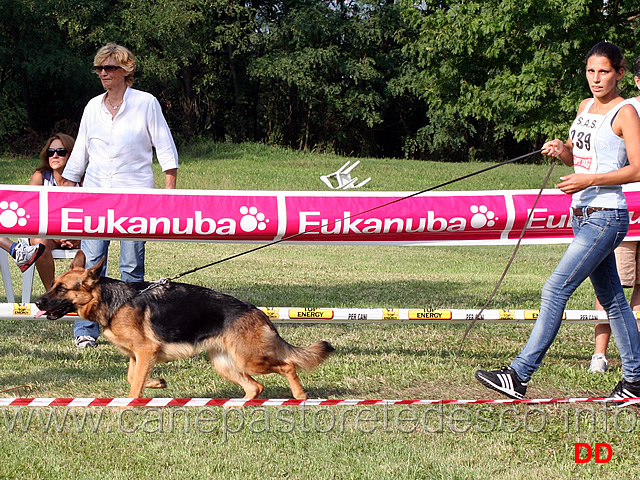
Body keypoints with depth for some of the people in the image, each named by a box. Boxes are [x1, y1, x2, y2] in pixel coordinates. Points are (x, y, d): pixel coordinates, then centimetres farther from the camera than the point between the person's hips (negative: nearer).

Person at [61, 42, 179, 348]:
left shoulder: (145, 103, 1)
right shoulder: (93, 107, 12)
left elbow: (165, 149, 2)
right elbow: (79, 153, 18)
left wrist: (170, 191, -5)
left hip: (135, 193, -3)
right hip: (95, 192, 3)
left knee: (132, 265, -2)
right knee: (90, 262, -5)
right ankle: (86, 330, -2)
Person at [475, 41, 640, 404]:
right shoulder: (585, 107, 14)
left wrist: (590, 180, -22)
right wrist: (562, 150, 1)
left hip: (606, 217, -9)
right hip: (582, 215, 9)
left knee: (556, 290, -13)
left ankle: (520, 375, -13)